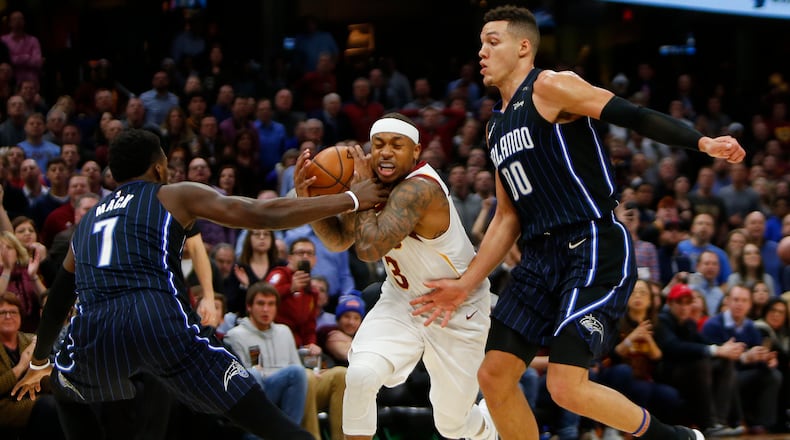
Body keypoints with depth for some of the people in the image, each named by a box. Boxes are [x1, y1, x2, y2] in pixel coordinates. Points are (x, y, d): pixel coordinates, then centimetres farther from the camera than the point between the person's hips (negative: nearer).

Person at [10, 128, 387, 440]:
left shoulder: (87, 220, 33)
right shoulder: (176, 196, 20)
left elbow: (57, 302, 45)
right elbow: (268, 216, 9)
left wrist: (39, 363, 60)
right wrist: (350, 200, 16)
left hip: (93, 329, 3)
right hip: (161, 317, -3)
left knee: (66, 390, 38)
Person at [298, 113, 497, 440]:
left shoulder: (419, 189, -31)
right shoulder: (378, 181, -6)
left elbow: (369, 248, -40)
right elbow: (338, 240, 1)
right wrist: (307, 199, -15)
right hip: (401, 301, 5)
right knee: (360, 375, -26)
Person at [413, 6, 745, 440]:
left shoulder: (550, 87, -5)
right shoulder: (497, 127, 20)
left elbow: (635, 116, -14)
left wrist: (703, 143, -27)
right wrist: (465, 284, 16)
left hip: (594, 249, -9)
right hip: (540, 255, 9)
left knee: (567, 387, -17)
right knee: (494, 375, 3)